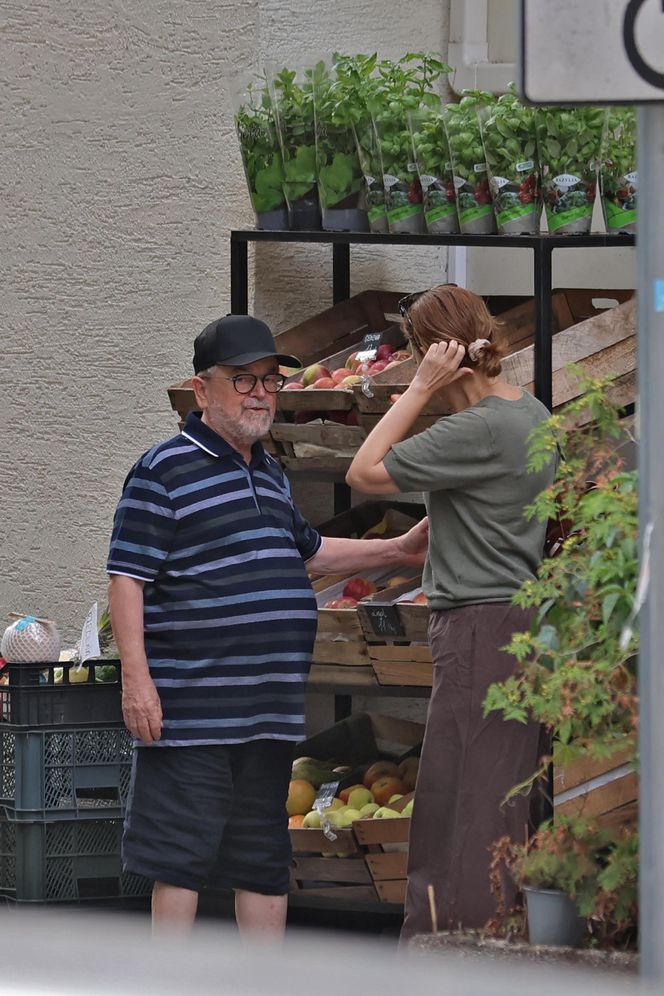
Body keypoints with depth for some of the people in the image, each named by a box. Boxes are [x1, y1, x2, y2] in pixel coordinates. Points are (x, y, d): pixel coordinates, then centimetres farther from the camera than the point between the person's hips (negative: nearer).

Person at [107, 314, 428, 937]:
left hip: (270, 713, 8)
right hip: (191, 711, -8)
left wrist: (398, 551, 31)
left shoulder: (269, 474, 17)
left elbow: (305, 553, 35)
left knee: (264, 860, 12)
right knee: (180, 858, -5)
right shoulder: (165, 470, -8)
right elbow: (126, 579, -12)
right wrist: (136, 679, -19)